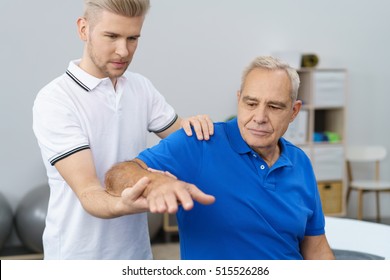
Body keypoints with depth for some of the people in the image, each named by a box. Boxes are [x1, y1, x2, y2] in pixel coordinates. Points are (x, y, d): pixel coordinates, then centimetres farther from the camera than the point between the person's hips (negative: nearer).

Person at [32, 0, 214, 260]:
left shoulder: (142, 87, 0)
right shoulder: (54, 101, -19)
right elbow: (87, 192, -26)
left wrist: (193, 125, -13)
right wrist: (124, 205, -46)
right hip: (79, 257, -5)